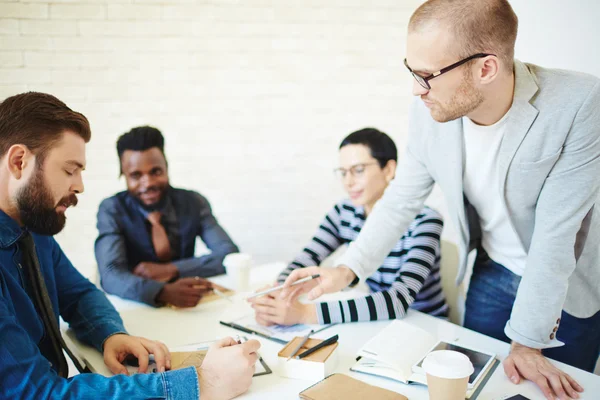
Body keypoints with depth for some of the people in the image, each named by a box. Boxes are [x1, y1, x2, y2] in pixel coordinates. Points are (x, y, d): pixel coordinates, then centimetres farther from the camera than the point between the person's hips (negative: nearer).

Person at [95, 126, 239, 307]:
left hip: (186, 307, 2)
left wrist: (171, 269, -19)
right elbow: (111, 275, -20)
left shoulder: (194, 202, -1)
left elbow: (231, 255, -9)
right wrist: (163, 292, -37)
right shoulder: (112, 210, -7)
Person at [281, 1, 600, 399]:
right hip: (492, 273, 3)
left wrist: (528, 341, -19)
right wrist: (346, 270, -12)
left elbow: (556, 234, -27)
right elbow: (402, 200, -6)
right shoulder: (429, 111, -18)